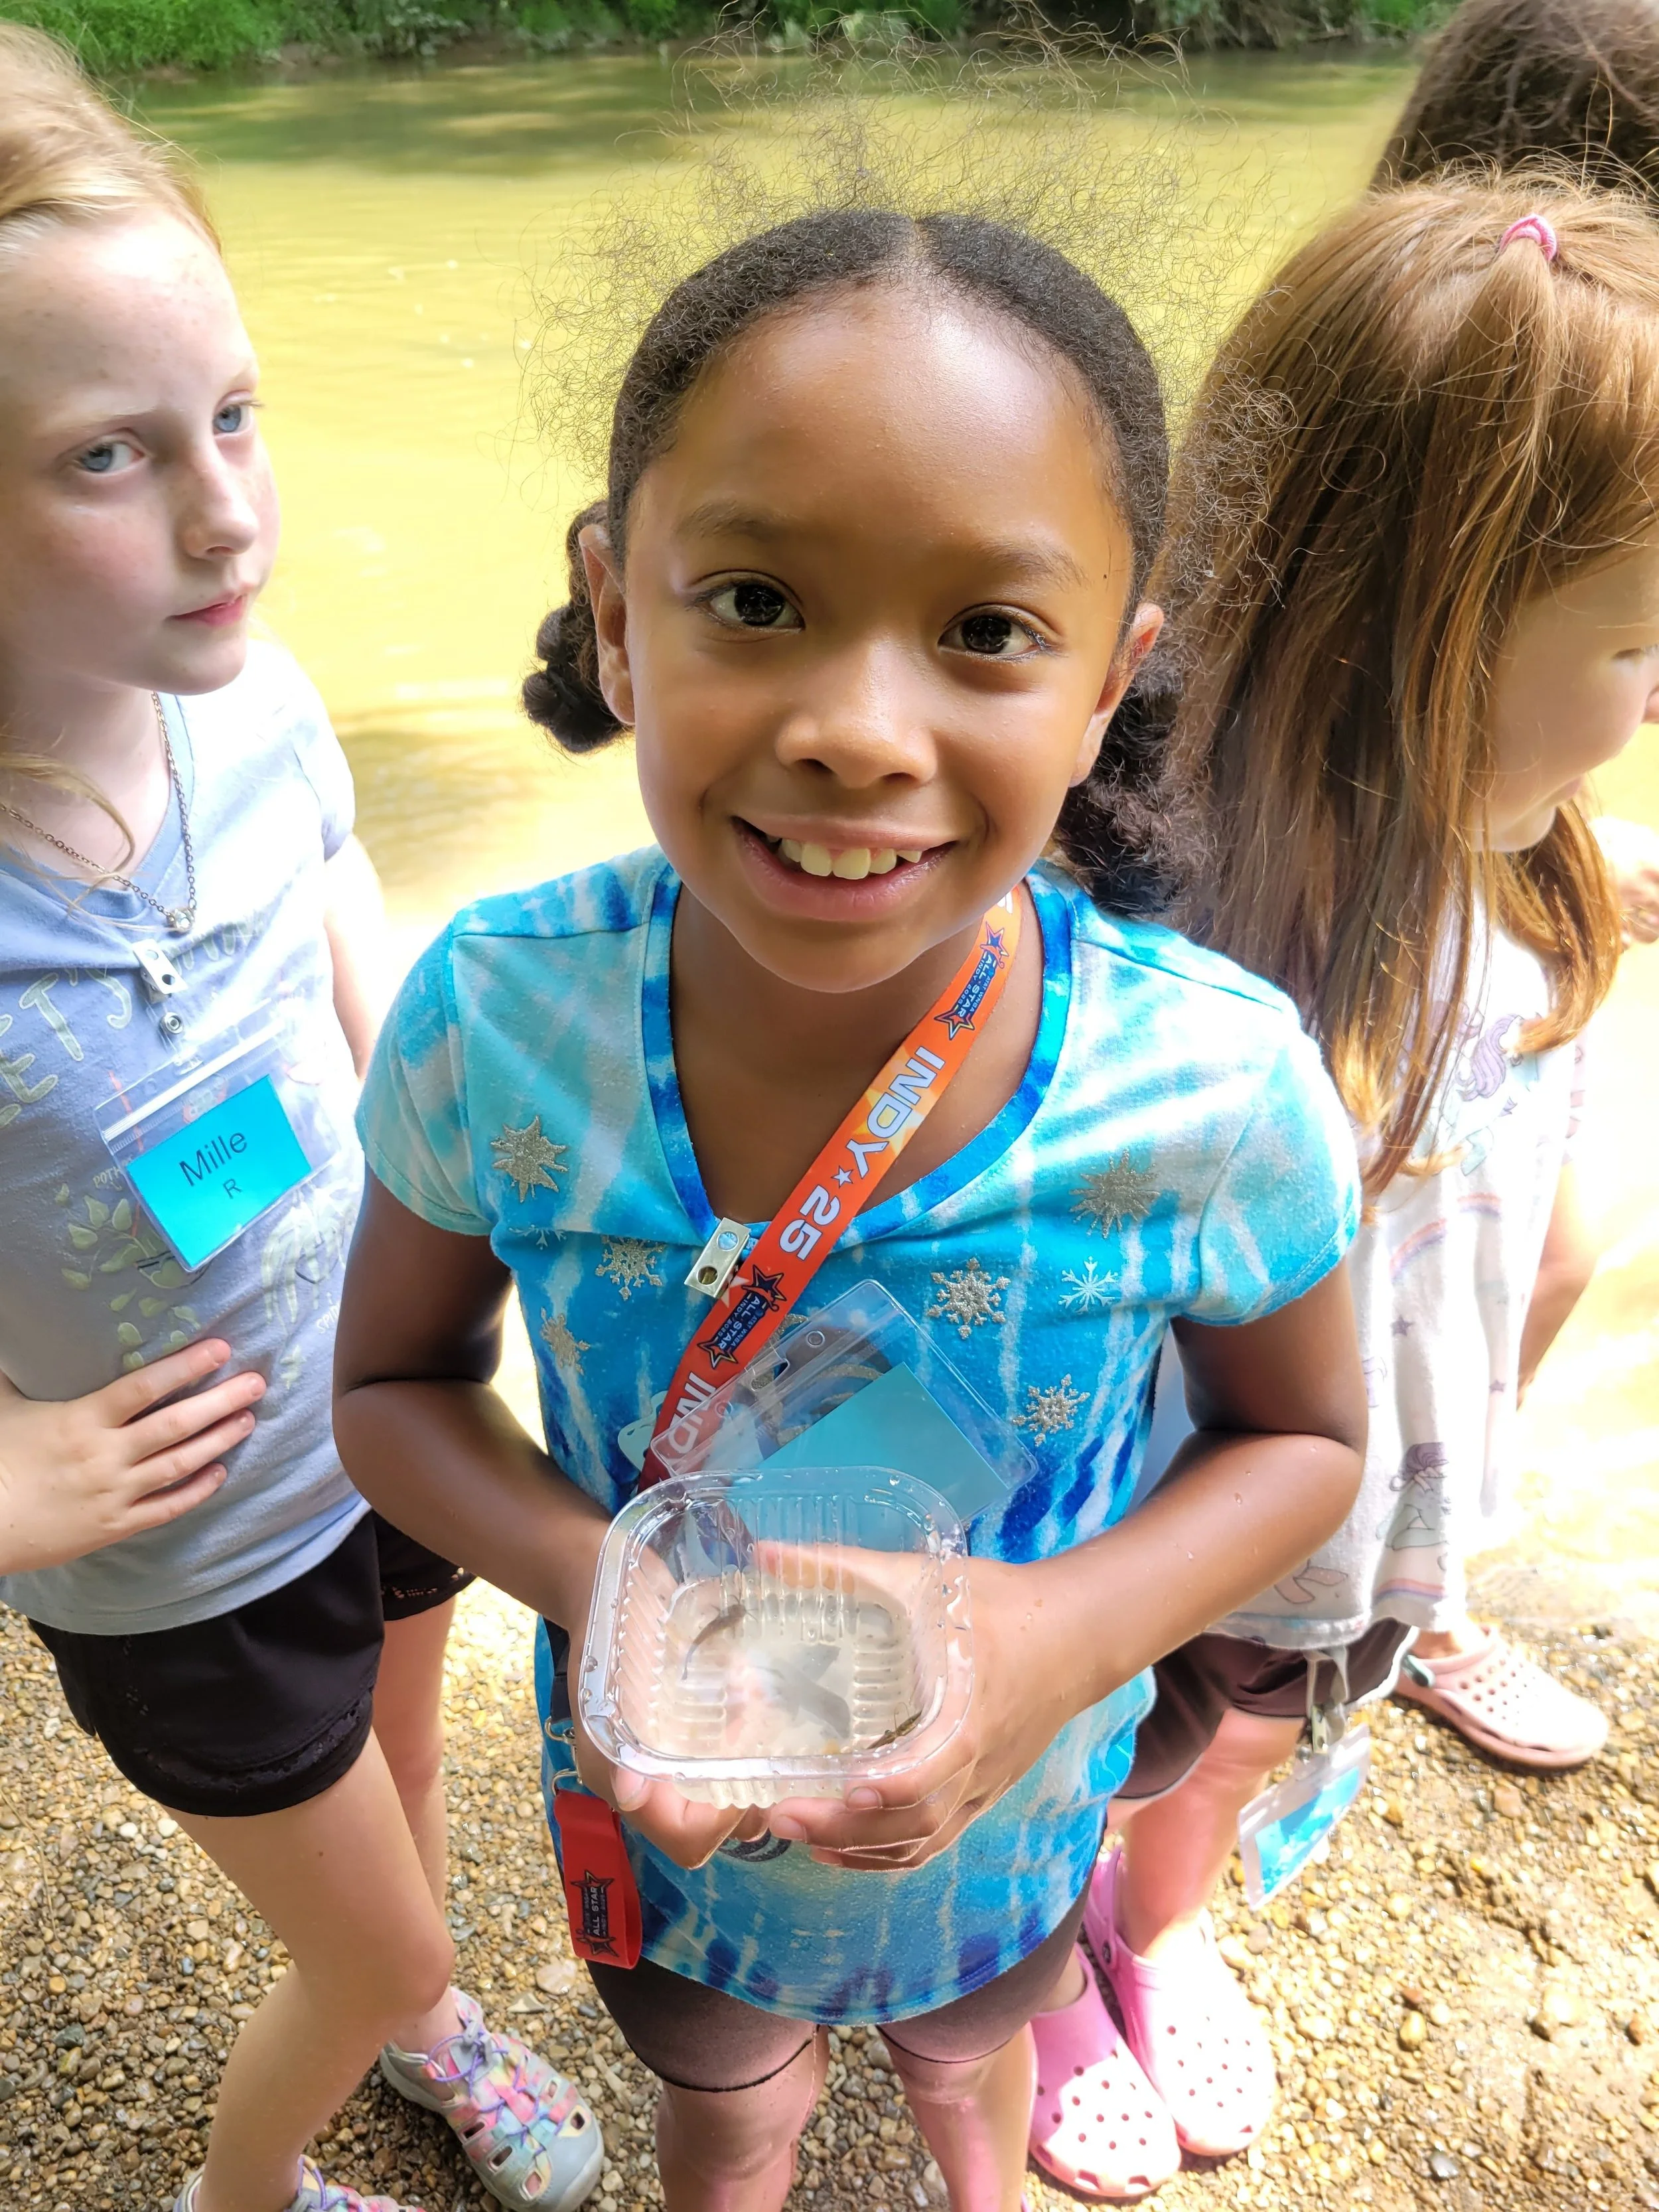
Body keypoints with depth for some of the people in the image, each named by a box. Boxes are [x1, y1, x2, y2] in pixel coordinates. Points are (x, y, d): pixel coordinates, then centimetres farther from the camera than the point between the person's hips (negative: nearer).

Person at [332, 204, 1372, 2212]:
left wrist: (1072, 1630, -31)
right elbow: (392, 1381, -12)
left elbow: (1299, 1433, -13)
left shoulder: (1215, 1087, -32)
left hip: (1006, 1816, 1)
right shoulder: (497, 1018, -30)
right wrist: (593, 1580, -32)